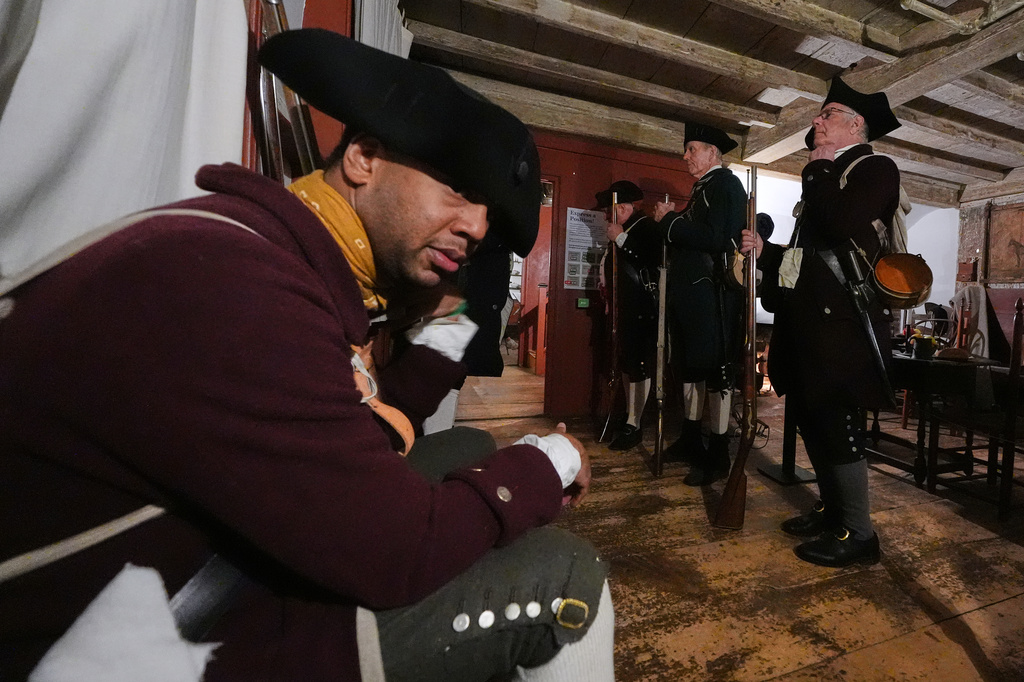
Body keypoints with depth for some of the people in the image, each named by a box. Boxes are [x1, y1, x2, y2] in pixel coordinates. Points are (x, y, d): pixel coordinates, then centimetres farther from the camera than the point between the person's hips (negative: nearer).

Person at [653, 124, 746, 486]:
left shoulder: (726, 184, -7)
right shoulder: (702, 189, 21)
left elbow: (714, 238, -22)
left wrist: (669, 220, -13)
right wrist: (671, 219, 9)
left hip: (712, 291, -10)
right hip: (690, 290, 10)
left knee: (715, 369, -4)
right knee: (689, 365, 14)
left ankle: (717, 454, 6)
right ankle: (691, 439, 27)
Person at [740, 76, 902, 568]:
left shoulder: (875, 168, -2)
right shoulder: (829, 178, 24)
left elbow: (839, 224, -23)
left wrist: (817, 167, -8)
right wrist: (765, 250, 11)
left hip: (839, 321, -9)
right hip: (809, 321, 9)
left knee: (836, 425, -4)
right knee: (811, 420, 14)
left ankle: (858, 534, 12)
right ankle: (832, 510, 29)